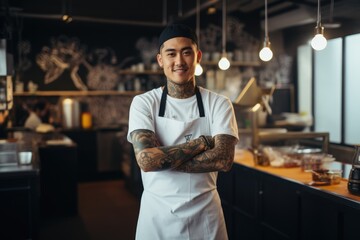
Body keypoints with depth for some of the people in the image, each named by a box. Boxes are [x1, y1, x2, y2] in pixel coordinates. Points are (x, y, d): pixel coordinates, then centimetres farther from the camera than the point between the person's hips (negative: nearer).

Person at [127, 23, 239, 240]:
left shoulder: (219, 104, -5)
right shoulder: (144, 103, -7)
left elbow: (224, 160, -17)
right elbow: (146, 160, -20)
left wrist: (162, 158, -20)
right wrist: (202, 142, -16)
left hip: (205, 212, 1)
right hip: (157, 213, 0)